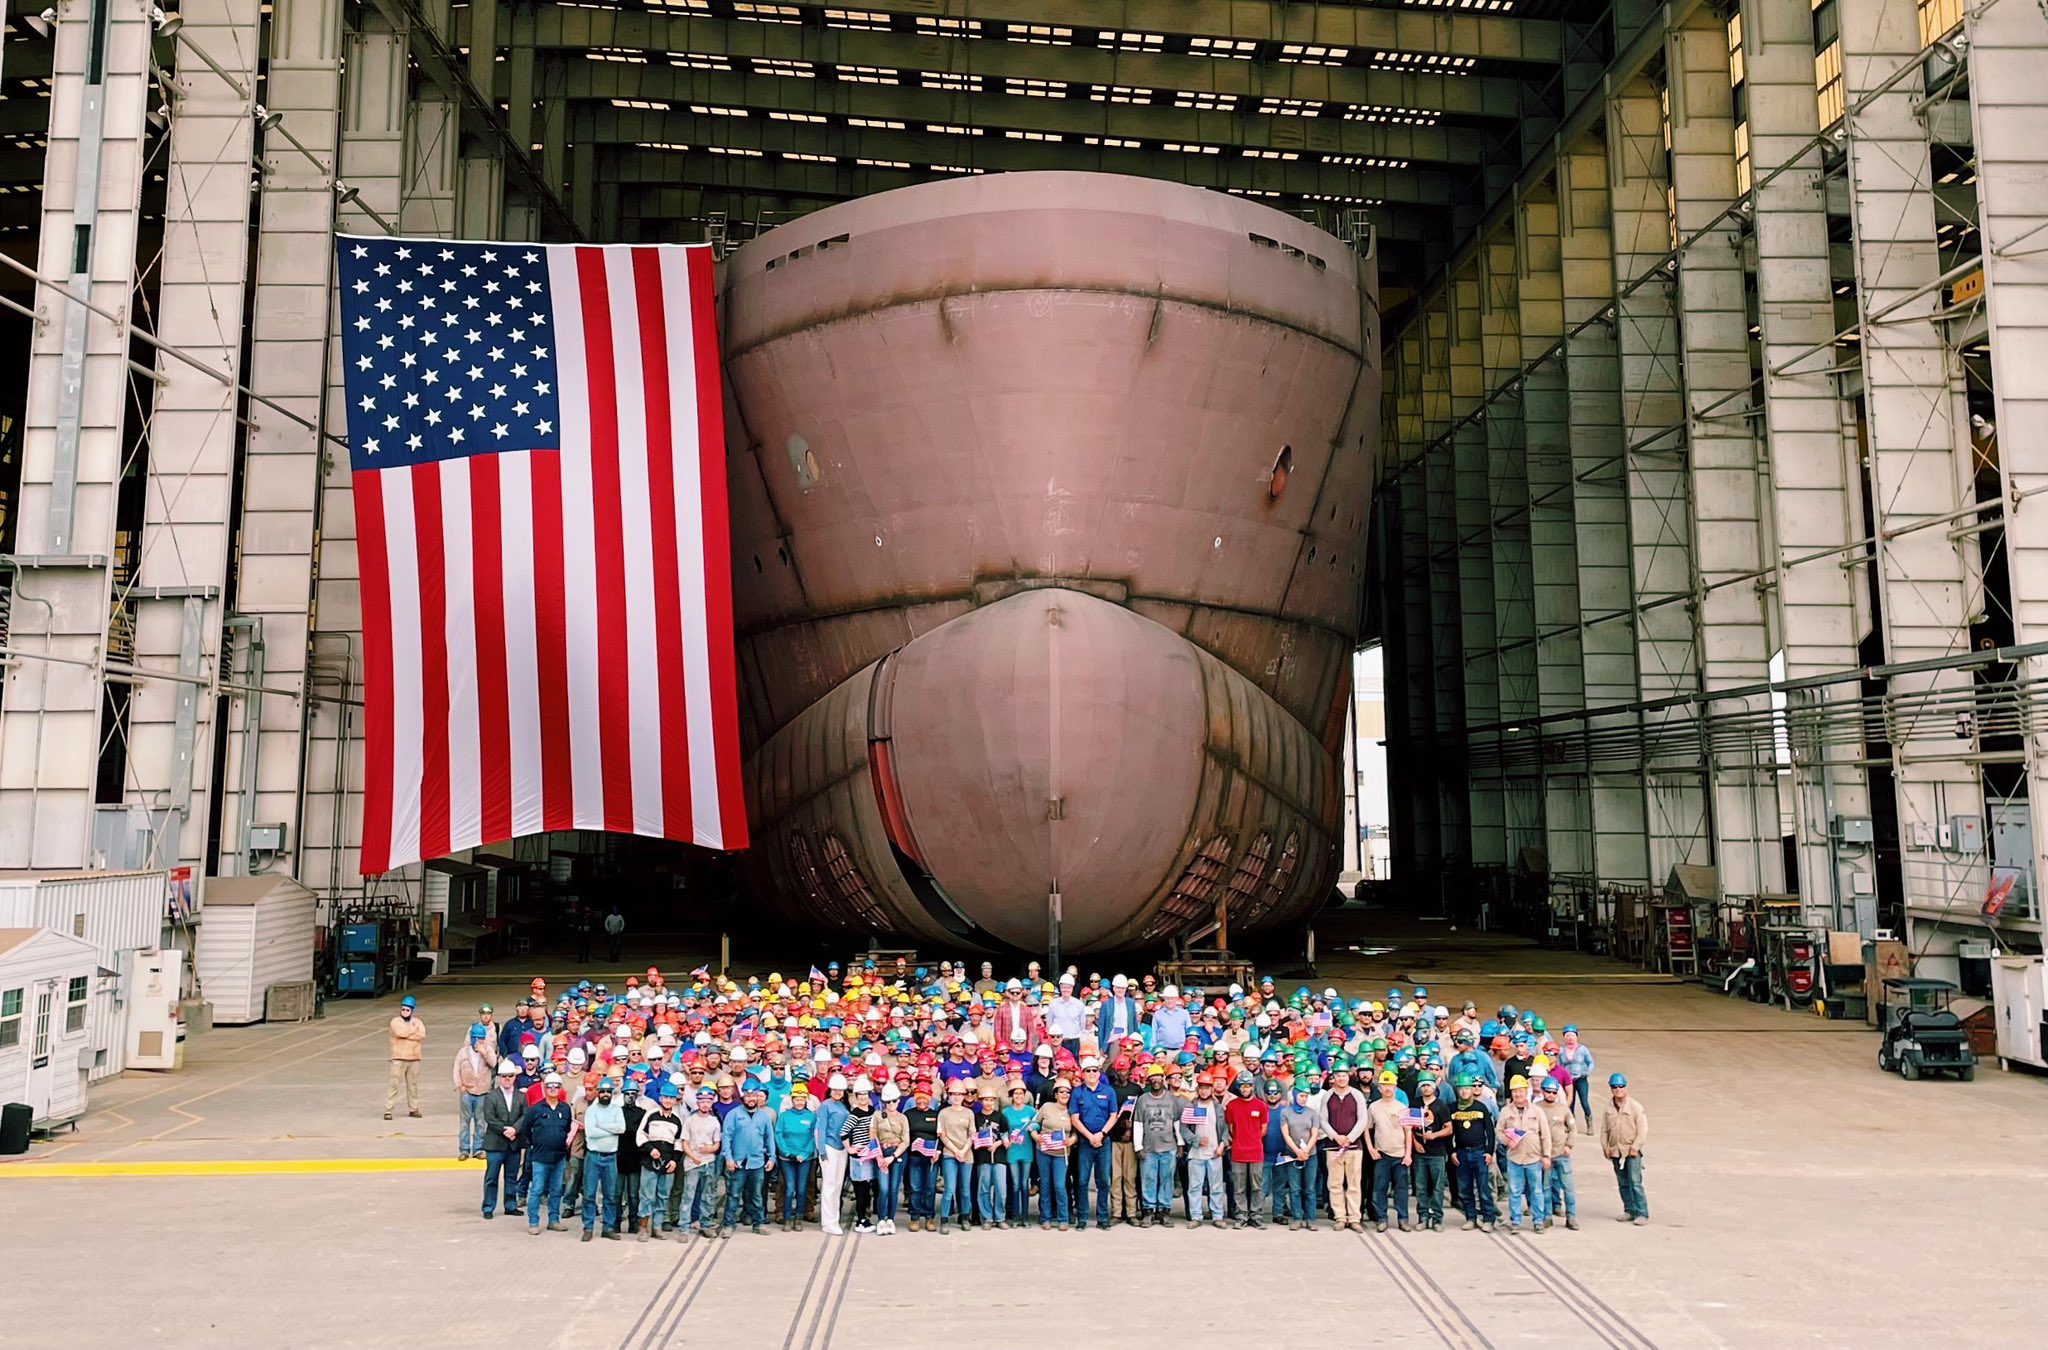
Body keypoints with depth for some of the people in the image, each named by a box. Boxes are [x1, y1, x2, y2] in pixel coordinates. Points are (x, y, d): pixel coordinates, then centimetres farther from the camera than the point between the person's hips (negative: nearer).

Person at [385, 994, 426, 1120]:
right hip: (398, 1058, -3)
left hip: (414, 1058, 3)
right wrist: (414, 1028, -9)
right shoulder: (395, 1021, -1)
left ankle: (413, 1109, 21)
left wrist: (406, 1034, -15)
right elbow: (400, 1032, -21)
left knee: (413, 1084, 11)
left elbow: (422, 1035, -9)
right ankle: (388, 1110, -4)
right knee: (394, 1084, -7)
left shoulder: (417, 1022, 9)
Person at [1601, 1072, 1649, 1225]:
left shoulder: (1635, 1106, -6)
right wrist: (1605, 1147, 4)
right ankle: (1629, 1210, 21)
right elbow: (1604, 1129, 12)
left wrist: (1635, 1147, -11)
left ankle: (1642, 1213, -4)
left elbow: (1643, 1128, -7)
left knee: (1635, 1183, -9)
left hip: (1632, 1151, -5)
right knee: (1623, 1184, 11)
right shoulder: (1609, 1107, 7)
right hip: (1615, 1151, 5)